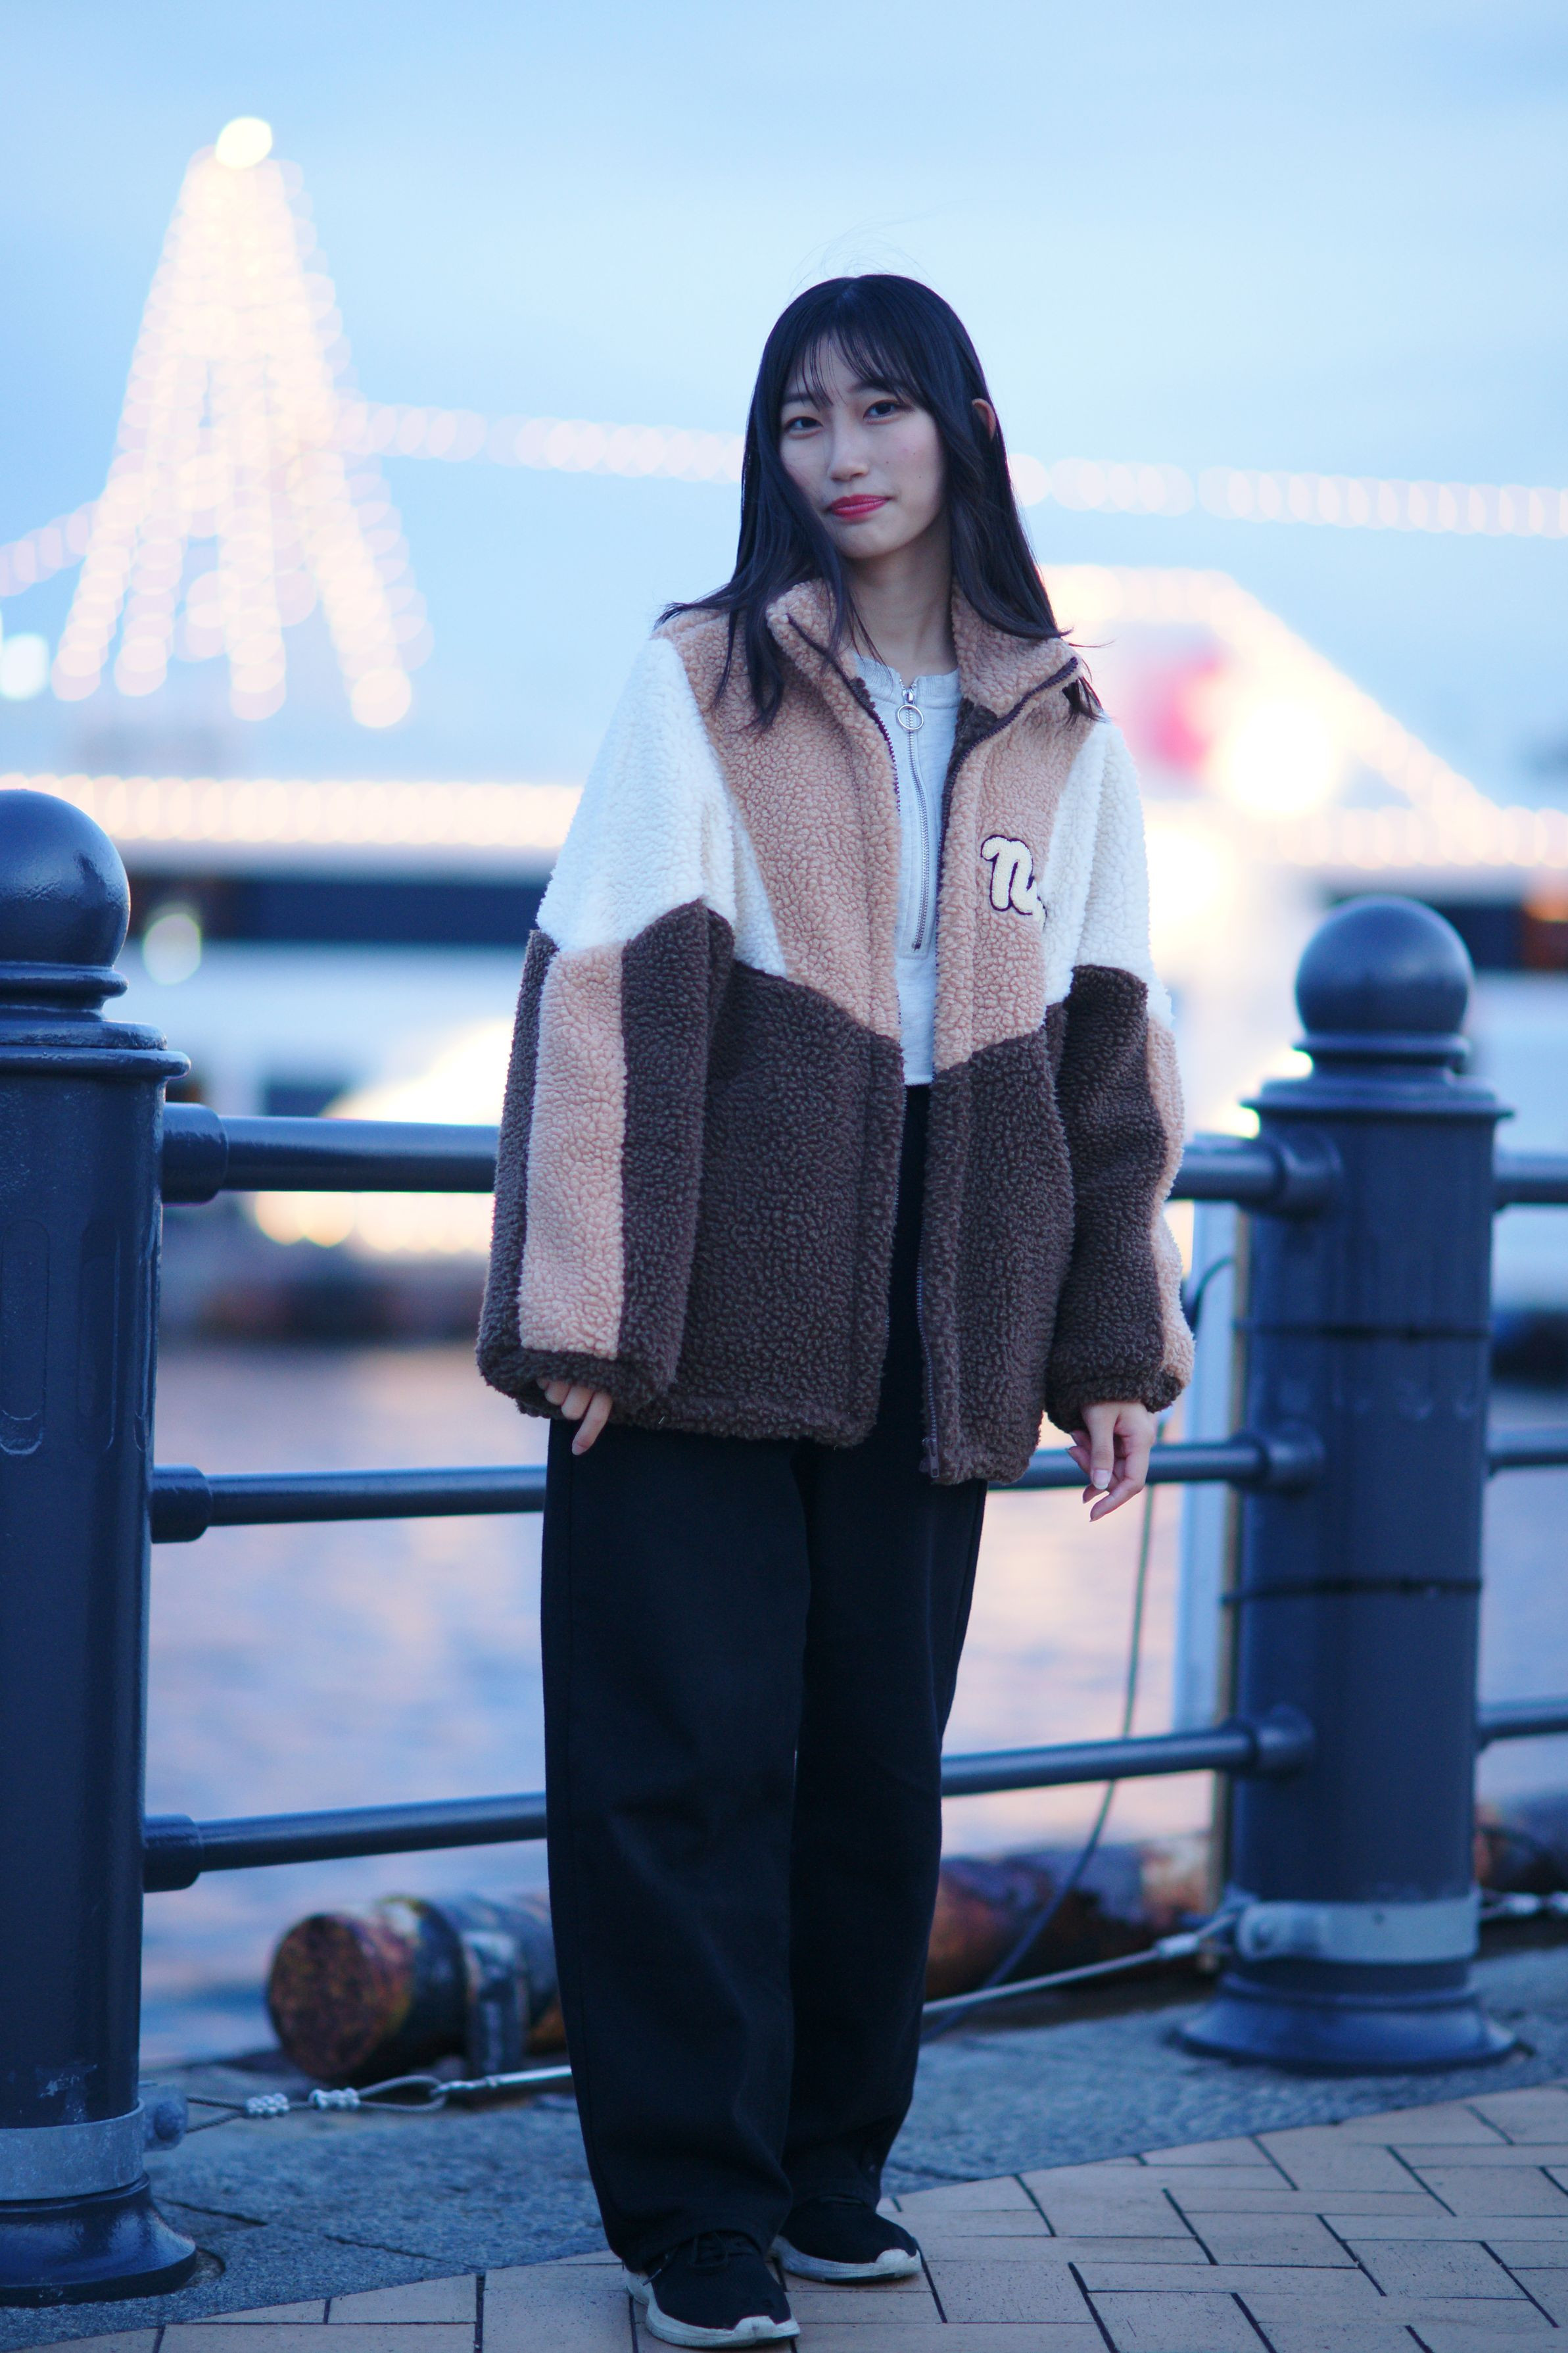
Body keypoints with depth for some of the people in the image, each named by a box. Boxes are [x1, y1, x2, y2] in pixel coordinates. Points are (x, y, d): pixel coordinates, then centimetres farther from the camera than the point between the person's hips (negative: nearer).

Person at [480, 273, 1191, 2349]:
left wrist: (1113, 1344, 9)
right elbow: (604, 994, -5)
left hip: (934, 1324, 3)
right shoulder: (702, 684, 1)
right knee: (690, 1749, -2)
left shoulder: (1064, 737, 11)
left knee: (880, 1752, 6)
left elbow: (1108, 1053, 13)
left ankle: (831, 2167, 19)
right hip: (716, 1304, -3)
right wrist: (583, 1306, -11)